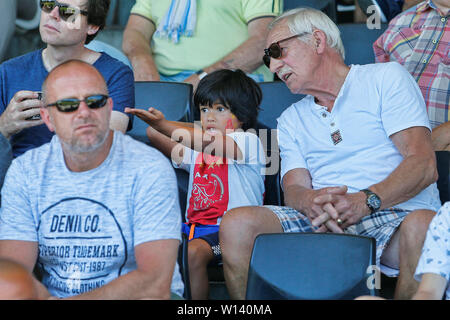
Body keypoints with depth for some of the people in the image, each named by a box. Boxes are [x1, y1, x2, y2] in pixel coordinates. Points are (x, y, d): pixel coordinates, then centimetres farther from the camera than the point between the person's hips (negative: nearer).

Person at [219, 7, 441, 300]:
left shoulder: (386, 77, 10)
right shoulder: (291, 120, 26)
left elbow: (424, 165, -3)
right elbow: (294, 188, 10)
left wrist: (366, 201, -21)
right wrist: (313, 201, -16)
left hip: (394, 214, -3)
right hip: (320, 222, 4)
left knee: (423, 226, -39)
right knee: (237, 224, -22)